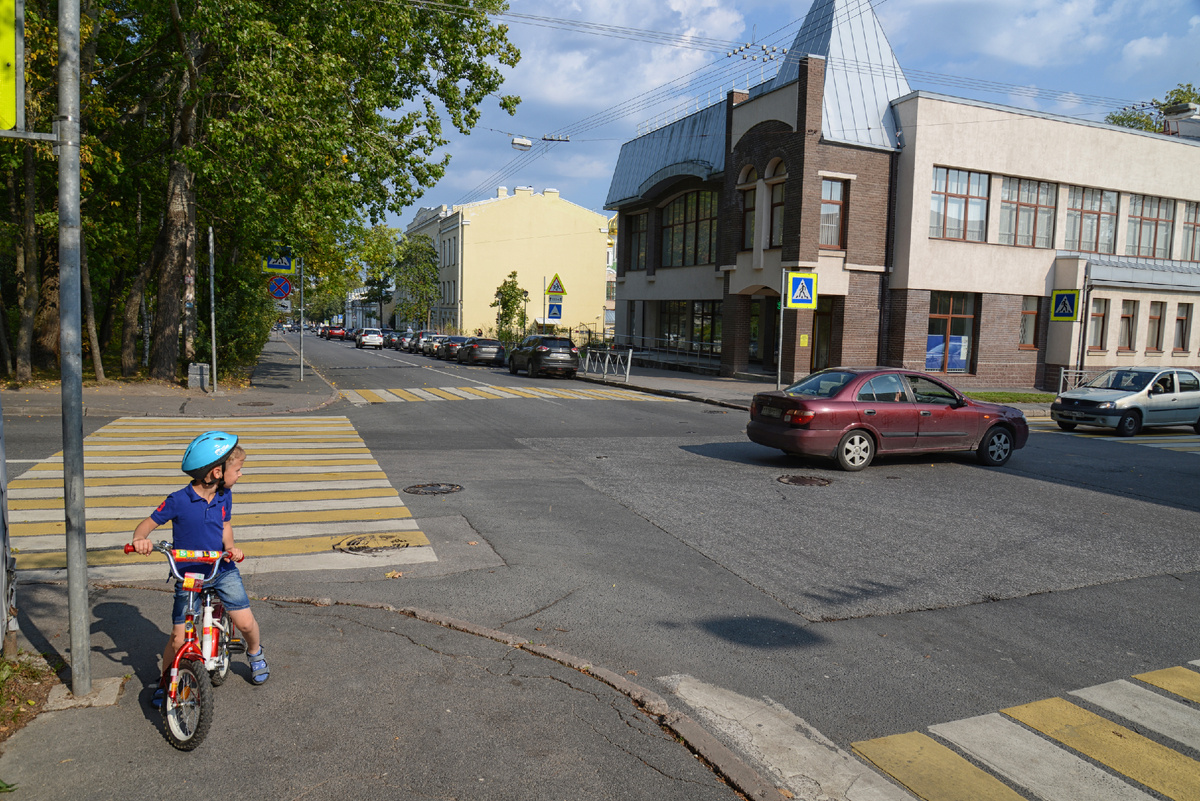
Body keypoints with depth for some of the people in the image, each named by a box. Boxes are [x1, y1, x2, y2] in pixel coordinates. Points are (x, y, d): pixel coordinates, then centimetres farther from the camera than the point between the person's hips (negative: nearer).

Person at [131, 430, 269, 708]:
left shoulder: (224, 496, -2)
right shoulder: (179, 501, -16)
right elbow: (147, 524, -8)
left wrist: (230, 546, -9)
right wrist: (141, 539, -30)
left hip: (222, 569, 3)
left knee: (245, 622, -6)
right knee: (179, 638, -3)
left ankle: (255, 653, 26)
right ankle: (164, 682, 23)